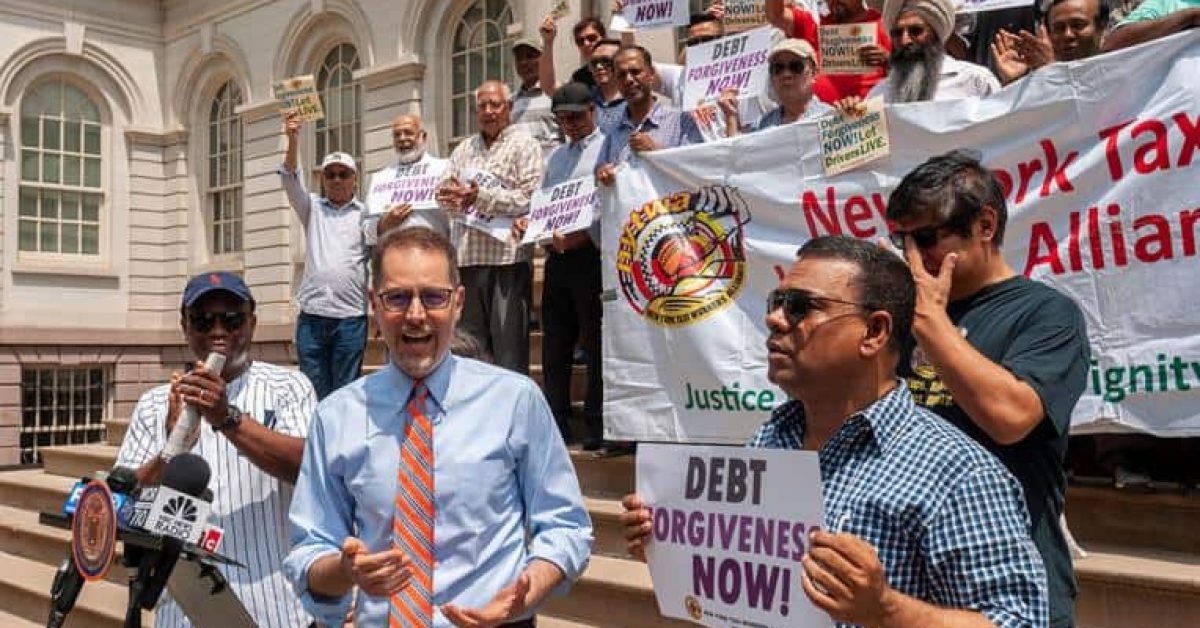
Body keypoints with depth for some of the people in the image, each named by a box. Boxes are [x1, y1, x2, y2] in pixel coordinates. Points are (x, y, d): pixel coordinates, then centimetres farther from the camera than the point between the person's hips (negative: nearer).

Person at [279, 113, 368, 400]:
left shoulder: (366, 214, 7)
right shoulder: (312, 208, 14)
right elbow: (291, 182, -3)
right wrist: (293, 142, -19)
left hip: (350, 318, -2)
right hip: (311, 317, 2)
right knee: (313, 394, 4)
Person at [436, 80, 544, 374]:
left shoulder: (524, 145, 2)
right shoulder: (463, 149, 20)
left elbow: (530, 198, -11)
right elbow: (444, 195, 14)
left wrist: (480, 195, -15)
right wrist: (451, 195, -9)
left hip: (508, 255, -6)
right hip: (467, 256, 6)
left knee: (509, 348, -4)